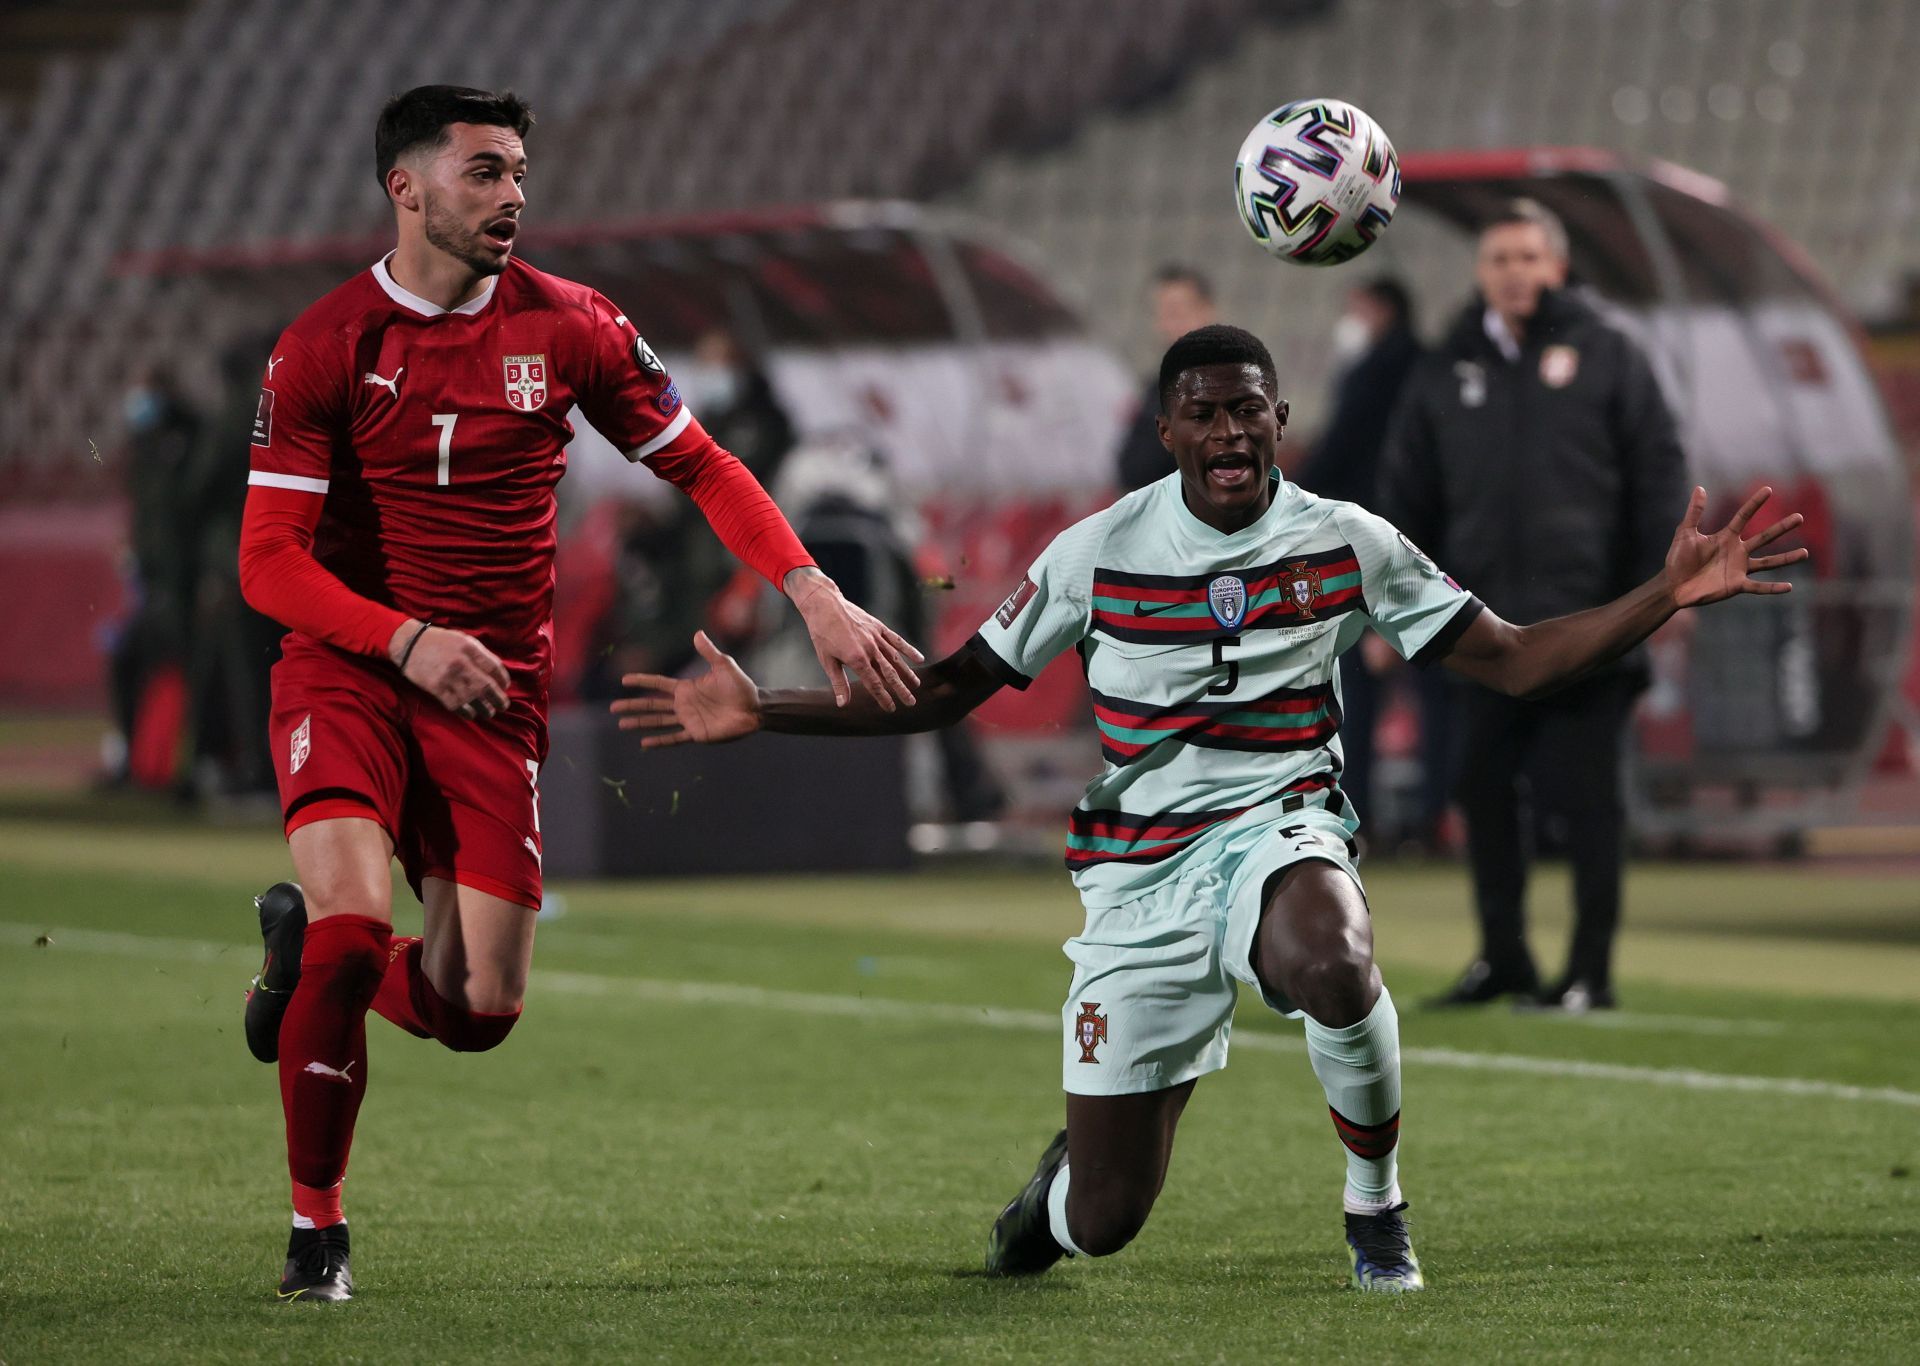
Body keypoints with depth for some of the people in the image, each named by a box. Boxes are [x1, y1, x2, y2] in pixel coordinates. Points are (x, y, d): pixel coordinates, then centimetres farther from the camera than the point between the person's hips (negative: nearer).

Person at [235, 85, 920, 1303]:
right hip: (346, 667, -2)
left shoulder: (568, 326, -1)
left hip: (495, 695, 2)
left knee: (482, 1007, -5)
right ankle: (317, 1225, -6)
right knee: (356, 921, -25)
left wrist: (817, 595, -9)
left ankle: (308, 952, 29)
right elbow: (269, 561, -8)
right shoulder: (325, 346, -7)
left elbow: (701, 468, 6)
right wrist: (406, 640, -24)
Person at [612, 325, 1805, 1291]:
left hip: (1280, 829, -1)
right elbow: (947, 691, 5)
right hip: (1139, 877, 1)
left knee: (1330, 960, -41)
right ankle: (1069, 1175, 41)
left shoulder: (1347, 544, -1)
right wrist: (759, 712, -5)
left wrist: (1667, 596, -11)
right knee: (1104, 1222, -2)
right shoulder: (1098, 555, -2)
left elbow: (1513, 662, 2)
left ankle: (1378, 1211, -12)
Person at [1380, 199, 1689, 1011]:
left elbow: (1659, 473, 1)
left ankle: (1591, 969, 3)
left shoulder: (1606, 357, 3)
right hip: (1488, 625, 4)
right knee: (1484, 787, 6)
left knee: (1585, 795, -2)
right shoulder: (1447, 374, 12)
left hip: (1587, 617, -4)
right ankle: (1501, 959, 18)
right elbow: (1407, 496, 14)